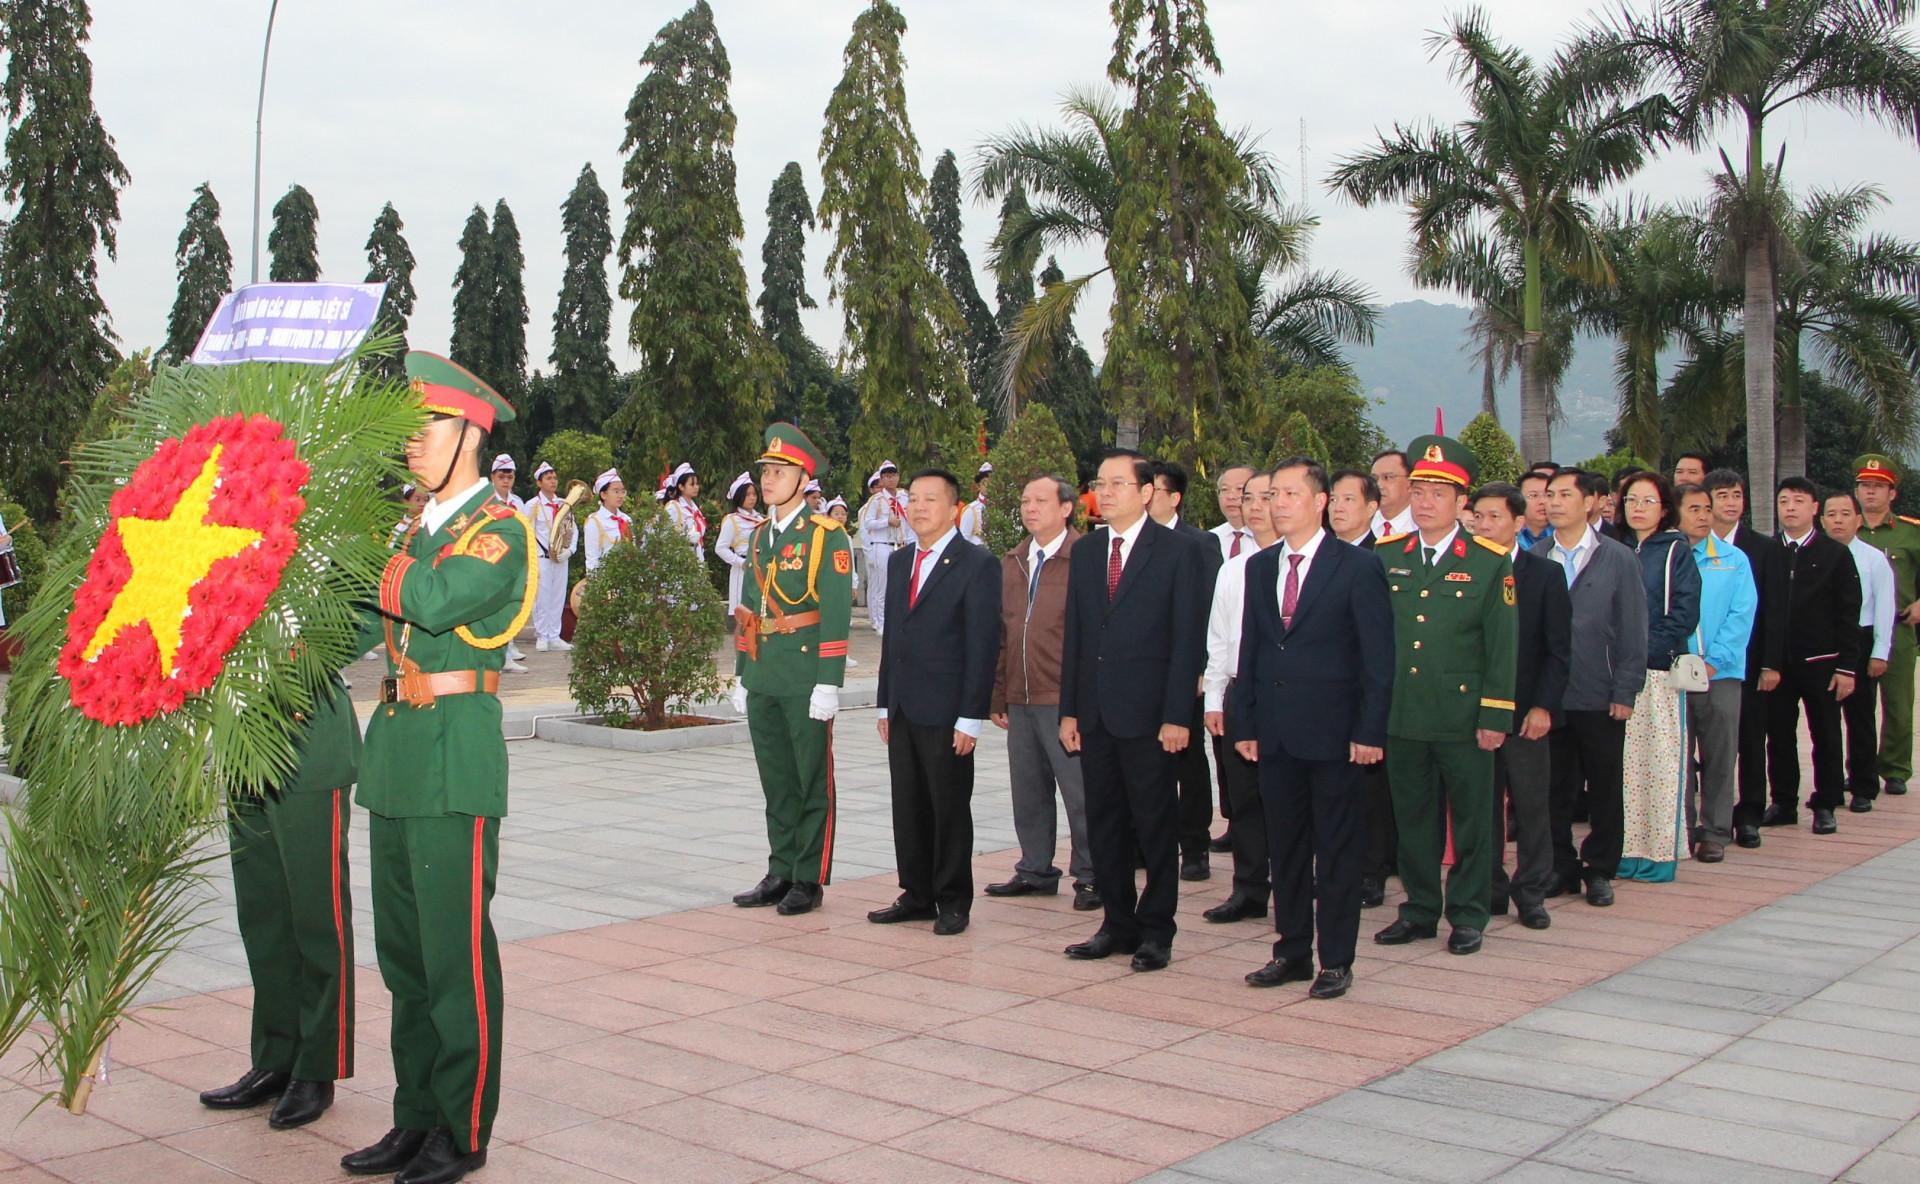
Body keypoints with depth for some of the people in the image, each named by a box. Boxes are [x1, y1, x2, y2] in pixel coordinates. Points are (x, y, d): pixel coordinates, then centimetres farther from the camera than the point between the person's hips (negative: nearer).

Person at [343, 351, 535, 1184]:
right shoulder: (416, 523, 17)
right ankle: (417, 1117, 23)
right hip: (394, 749, 8)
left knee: (455, 951, -2)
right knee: (402, 949, 13)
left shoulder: (499, 529, -7)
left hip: (455, 753, -8)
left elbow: (434, 600, -24)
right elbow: (368, 627, 13)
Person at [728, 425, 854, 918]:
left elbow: (836, 613, -13)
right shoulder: (758, 536, 14)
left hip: (805, 683, -7)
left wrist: (828, 683, -18)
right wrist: (741, 674, 16)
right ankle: (781, 873, 22)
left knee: (812, 784, 3)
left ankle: (809, 881, 10)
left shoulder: (826, 536, -7)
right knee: (776, 783, 13)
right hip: (762, 682, 7)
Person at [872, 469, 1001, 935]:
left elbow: (983, 645, -11)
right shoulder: (900, 562, 15)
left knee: (950, 809, 2)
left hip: (946, 712, -7)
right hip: (903, 710, 7)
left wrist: (971, 717, -15)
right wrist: (885, 704, 14)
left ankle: (953, 903, 12)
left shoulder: (977, 564, -8)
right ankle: (917, 895, 22)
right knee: (908, 807, 11)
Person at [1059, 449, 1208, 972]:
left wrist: (1177, 716, -14)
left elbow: (1188, 639, -8)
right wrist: (1069, 709, 7)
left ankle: (1156, 931, 13)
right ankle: (1118, 924, 21)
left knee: (1156, 825, 3)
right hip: (1095, 711, 5)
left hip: (1148, 713, -5)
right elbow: (1074, 635, 13)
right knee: (1104, 824, 10)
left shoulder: (1176, 552, -5)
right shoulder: (1086, 552, 12)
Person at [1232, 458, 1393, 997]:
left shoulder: (1359, 567, -5)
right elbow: (1249, 650, 13)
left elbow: (1378, 658, -7)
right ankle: (1291, 951, 22)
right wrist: (1245, 724, 7)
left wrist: (1369, 732, -12)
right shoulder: (1259, 567, 11)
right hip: (1275, 733, 5)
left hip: (1332, 731, -5)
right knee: (1284, 847, 11)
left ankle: (1336, 961, 12)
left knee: (1337, 849, 3)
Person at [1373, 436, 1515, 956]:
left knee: (1471, 818, 5)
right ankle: (1420, 909, 23)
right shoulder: (1384, 557, 7)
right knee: (1412, 817, 11)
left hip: (1463, 715, -3)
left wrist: (1495, 716, -8)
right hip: (1400, 715, 3)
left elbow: (1503, 647, -3)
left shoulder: (1491, 562, -2)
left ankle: (1467, 916, 17)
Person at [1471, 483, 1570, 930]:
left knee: (1532, 806, 3)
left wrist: (1544, 706, -9)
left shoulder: (1546, 575, 1)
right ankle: (1490, 891, 16)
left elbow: (1559, 650, -1)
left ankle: (1531, 894, 14)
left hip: (1525, 713, -1)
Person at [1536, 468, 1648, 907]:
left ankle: (1599, 871, 19)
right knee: (1555, 789, 7)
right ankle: (1561, 868, 19)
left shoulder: (1619, 559, 1)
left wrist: (1625, 691, -7)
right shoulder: (1533, 559, 5)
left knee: (1605, 788, 7)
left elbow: (1633, 632, 0)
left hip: (1600, 697, -1)